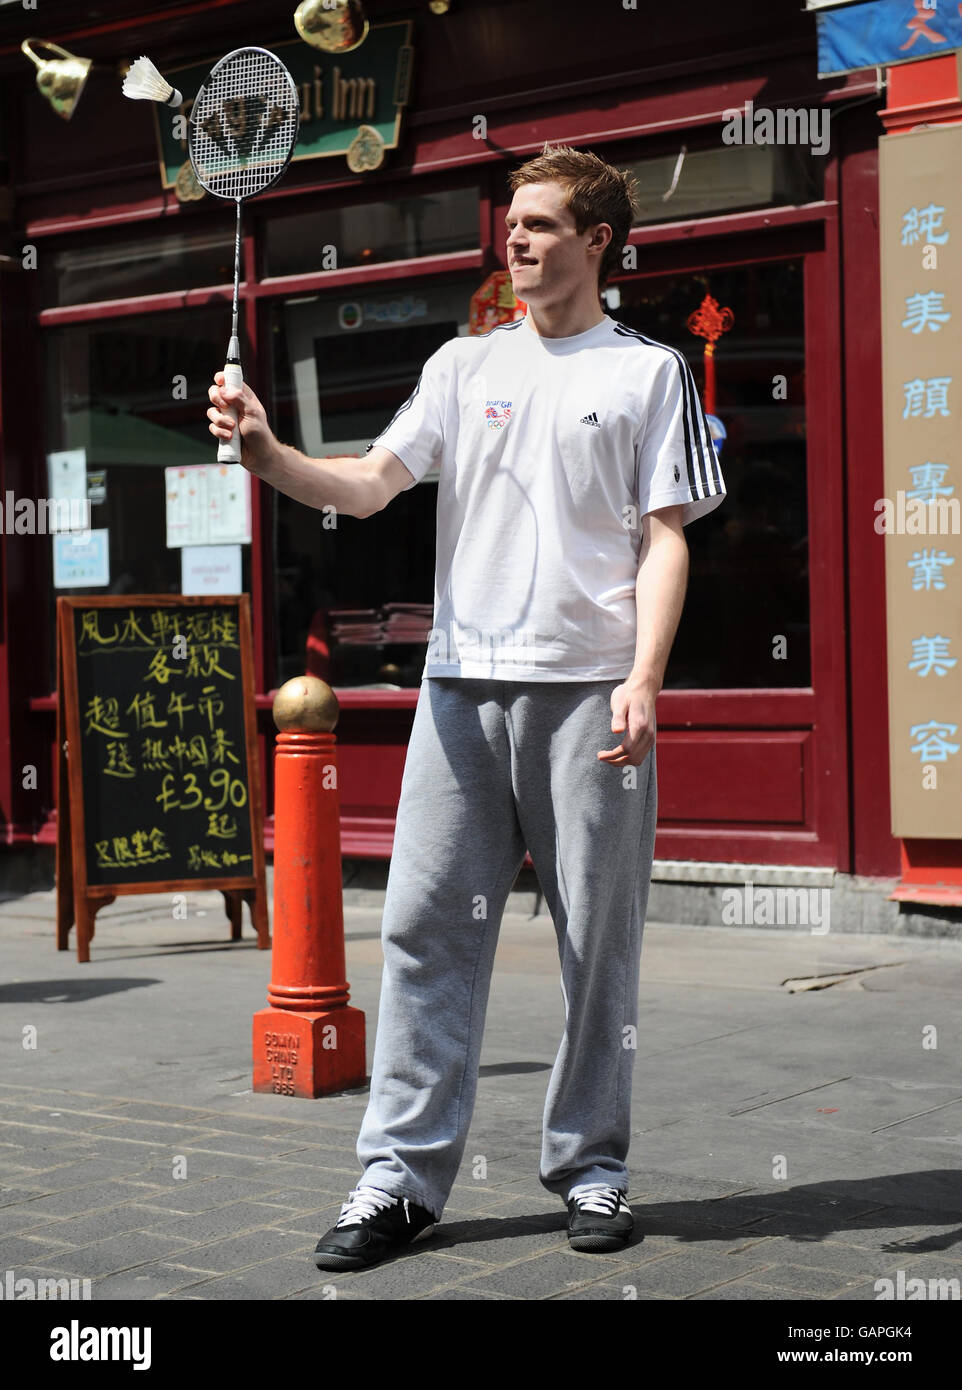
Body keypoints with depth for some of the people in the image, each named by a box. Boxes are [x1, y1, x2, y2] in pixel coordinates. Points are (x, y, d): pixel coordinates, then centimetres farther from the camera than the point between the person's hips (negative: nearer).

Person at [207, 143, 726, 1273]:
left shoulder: (650, 372, 7)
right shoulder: (465, 365, 16)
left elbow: (665, 540, 1)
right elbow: (369, 485, 7)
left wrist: (643, 680, -11)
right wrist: (269, 456, -12)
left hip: (590, 690, -3)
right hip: (463, 682, 3)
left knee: (598, 935, 3)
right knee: (426, 923, -1)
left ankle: (591, 1169, 16)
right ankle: (401, 1177, 6)